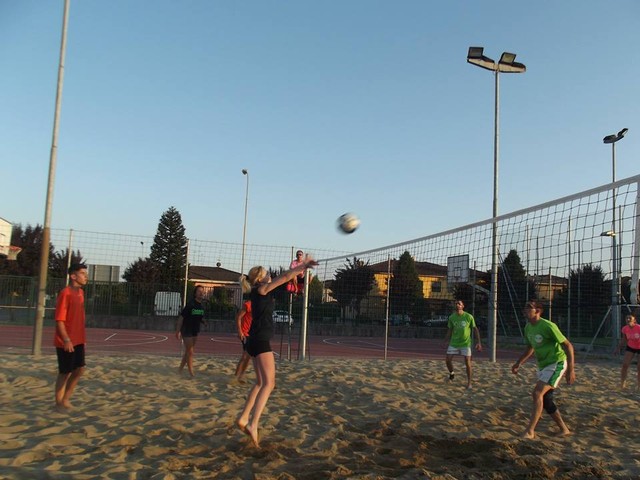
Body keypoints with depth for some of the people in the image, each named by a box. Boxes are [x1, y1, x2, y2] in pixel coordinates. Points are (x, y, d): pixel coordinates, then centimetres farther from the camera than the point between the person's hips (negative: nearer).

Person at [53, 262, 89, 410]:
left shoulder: (81, 292, 9)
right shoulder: (65, 293, -17)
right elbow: (59, 319, -20)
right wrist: (66, 340, -24)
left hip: (78, 341, 8)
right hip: (66, 342, -8)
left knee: (79, 369, 11)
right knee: (65, 373, 3)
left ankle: (65, 399, 25)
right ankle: (59, 403, 17)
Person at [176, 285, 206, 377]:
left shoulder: (201, 306, 5)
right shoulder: (190, 304, -17)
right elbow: (181, 317, -16)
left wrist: (202, 320, -3)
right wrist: (178, 331, -17)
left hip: (195, 331, 7)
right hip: (187, 331, -7)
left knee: (188, 351, 14)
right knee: (190, 352, -5)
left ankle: (180, 369, 27)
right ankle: (191, 373, 2)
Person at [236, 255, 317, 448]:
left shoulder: (259, 292, 16)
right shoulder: (262, 290, -8)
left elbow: (283, 278, 25)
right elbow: (285, 277, -10)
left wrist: (302, 267, 26)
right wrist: (302, 264, -1)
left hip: (256, 341, 10)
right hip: (260, 341, -10)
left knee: (261, 383, 17)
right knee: (268, 383, -12)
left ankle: (243, 419, 19)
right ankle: (253, 425, -20)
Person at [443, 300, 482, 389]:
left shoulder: (469, 317, -10)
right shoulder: (451, 317, -1)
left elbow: (475, 329, -3)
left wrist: (478, 342, -8)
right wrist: (446, 341, 6)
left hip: (466, 343, -3)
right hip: (454, 343, 3)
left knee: (467, 362, -6)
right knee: (448, 360, -3)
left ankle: (469, 382, 9)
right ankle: (451, 374, 27)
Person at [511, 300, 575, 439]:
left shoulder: (548, 326, -21)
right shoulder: (528, 328, 4)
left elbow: (568, 346, -18)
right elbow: (531, 347, 20)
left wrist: (571, 370, -21)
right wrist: (519, 363, 13)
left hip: (556, 364, -9)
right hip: (543, 365, 9)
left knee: (537, 393, -20)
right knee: (545, 399, 10)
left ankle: (530, 431, -17)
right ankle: (564, 430, 27)